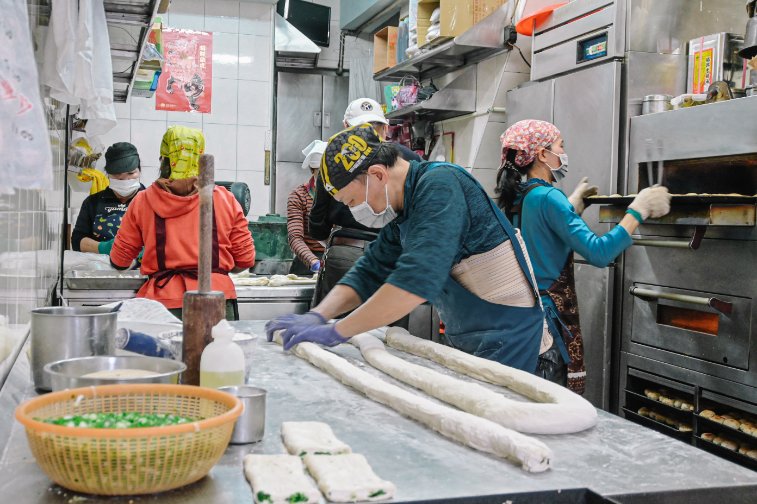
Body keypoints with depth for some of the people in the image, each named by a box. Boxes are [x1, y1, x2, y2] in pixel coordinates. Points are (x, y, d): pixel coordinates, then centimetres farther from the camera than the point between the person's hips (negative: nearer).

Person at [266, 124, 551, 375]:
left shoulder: (440, 185, -22)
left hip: (504, 336, -9)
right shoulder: (402, 210, 8)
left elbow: (415, 282, -32)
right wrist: (317, 316, -7)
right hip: (466, 337, 9)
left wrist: (336, 332, -27)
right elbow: (368, 273, 10)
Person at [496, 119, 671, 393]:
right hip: (553, 315, -9)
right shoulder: (547, 196, -16)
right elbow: (598, 253, -22)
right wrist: (637, 211, -13)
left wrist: (573, 203, 35)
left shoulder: (517, 198, 10)